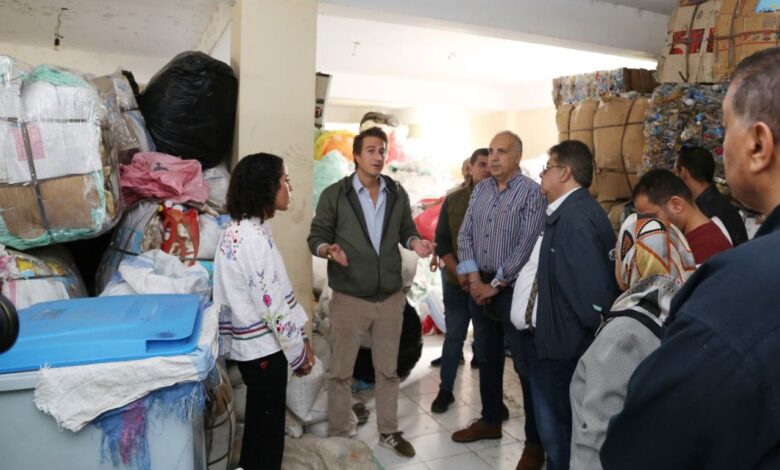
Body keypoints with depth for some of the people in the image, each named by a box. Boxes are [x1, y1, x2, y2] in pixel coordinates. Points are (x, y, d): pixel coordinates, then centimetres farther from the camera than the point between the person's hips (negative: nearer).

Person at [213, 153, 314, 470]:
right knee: (267, 429, 9)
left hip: (254, 344, 9)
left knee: (259, 425, 24)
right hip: (264, 348, -9)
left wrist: (302, 337, 11)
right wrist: (299, 352, -12)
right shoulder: (253, 236, -24)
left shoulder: (242, 228, 7)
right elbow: (272, 303, -23)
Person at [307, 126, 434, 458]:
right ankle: (339, 436, 28)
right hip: (349, 298, -3)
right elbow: (316, 237, -4)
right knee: (341, 371, 9)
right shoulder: (334, 194, -6)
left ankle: (389, 432, 34)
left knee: (388, 369, 16)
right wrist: (329, 249, -25)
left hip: (391, 297, 4)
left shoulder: (398, 194, 5)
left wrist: (415, 242, -9)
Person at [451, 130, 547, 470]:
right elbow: (464, 236, 6)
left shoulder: (531, 192, -9)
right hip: (479, 287, 6)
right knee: (487, 359, 17)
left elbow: (527, 245, -16)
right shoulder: (480, 190, 9)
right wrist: (474, 279, -5)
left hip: (513, 289, -6)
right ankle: (490, 421, 34)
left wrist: (495, 284, -14)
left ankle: (535, 441, 15)